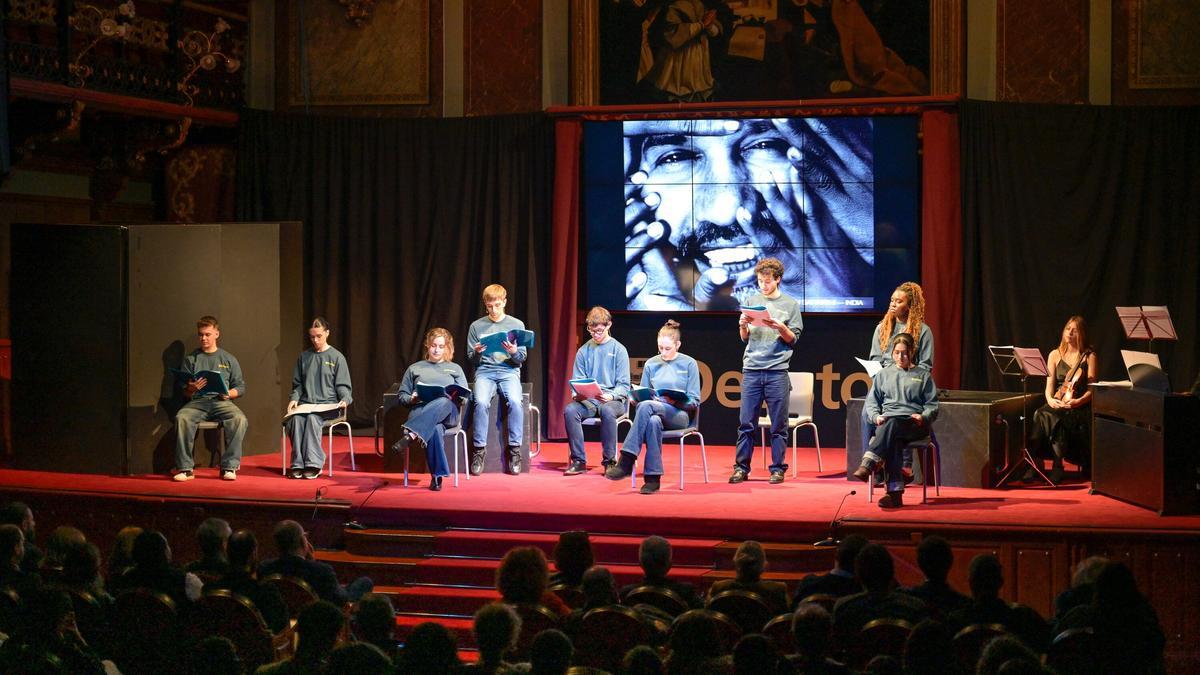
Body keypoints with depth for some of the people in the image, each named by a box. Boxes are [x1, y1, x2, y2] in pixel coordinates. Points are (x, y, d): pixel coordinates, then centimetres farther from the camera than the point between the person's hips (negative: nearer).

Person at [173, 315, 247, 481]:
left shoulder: (228, 359, 17)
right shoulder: (191, 359, 17)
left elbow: (241, 387, 14)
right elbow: (184, 392, 12)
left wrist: (229, 393, -7)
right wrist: (191, 389, -11)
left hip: (222, 402, 0)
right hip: (197, 401, 0)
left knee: (239, 419, -33)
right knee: (181, 417, -34)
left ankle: (229, 466, -26)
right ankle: (185, 468, -28)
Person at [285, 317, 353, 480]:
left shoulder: (336, 357, 7)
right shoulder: (304, 357, 17)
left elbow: (342, 386, 6)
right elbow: (297, 384, 21)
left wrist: (345, 399, -14)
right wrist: (294, 398, 2)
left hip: (328, 404, -3)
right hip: (305, 403, 3)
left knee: (312, 418, -35)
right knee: (295, 419, -30)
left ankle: (313, 463, -33)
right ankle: (298, 464, -28)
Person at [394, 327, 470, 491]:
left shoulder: (455, 369, 29)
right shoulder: (414, 368, 29)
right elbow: (402, 395, 21)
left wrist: (454, 396, -7)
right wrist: (411, 399, -2)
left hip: (448, 412, 0)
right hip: (420, 409, 0)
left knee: (443, 402, -42)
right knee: (435, 429, -40)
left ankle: (410, 436, -56)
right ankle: (437, 476, -44)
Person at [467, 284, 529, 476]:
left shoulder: (517, 325, 9)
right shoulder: (476, 326, 10)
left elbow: (522, 358, 7)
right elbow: (471, 360, 11)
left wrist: (514, 352, -15)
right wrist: (477, 353, -11)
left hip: (509, 371, 0)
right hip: (484, 371, 0)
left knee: (515, 401, -31)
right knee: (481, 402, -31)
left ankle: (514, 449, -19)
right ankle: (479, 449, -19)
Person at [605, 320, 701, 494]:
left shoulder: (689, 364, 4)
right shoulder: (650, 365, 13)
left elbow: (694, 402, 2)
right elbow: (643, 396, 16)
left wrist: (675, 401, -18)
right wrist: (637, 398, -8)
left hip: (679, 415, -2)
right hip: (655, 413, 2)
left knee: (646, 406, -35)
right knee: (652, 422, -38)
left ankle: (627, 461, -36)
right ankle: (652, 478, -37)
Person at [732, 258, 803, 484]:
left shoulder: (790, 304, 7)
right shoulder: (751, 301, 12)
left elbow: (792, 339, 4)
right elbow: (745, 338, 14)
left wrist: (779, 327, -13)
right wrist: (743, 325, -6)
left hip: (777, 371, -2)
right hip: (752, 369, 2)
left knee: (778, 425, 0)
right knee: (746, 422, 0)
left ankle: (778, 468, 6)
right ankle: (741, 467, 5)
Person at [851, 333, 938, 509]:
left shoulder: (923, 376, 19)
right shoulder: (883, 374, 25)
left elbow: (932, 405, 13)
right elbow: (871, 401, 20)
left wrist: (923, 417, -9)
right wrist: (876, 416, -1)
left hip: (913, 424, -2)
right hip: (886, 421, 2)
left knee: (892, 424, -39)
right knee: (893, 442, -36)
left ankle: (868, 464, -55)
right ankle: (895, 492, -48)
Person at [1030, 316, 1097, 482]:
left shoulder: (1089, 356, 6)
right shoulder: (1055, 355, 15)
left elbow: (1091, 389, -2)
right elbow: (1050, 385, 8)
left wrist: (1078, 401, -20)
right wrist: (1050, 399, -14)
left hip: (1080, 406, -3)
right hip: (1057, 404, 3)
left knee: (1056, 419, -34)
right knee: (1041, 415, -31)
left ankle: (1057, 468, -29)